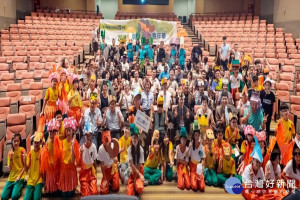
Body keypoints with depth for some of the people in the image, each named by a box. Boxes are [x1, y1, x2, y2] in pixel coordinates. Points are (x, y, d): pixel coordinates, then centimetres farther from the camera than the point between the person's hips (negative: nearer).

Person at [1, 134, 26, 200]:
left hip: (20, 177, -4)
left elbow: (25, 166, -7)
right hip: (11, 177, 4)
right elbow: (10, 168, 0)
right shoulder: (10, 152, 7)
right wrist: (11, 157, -12)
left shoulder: (22, 150, -7)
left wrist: (19, 176, -14)